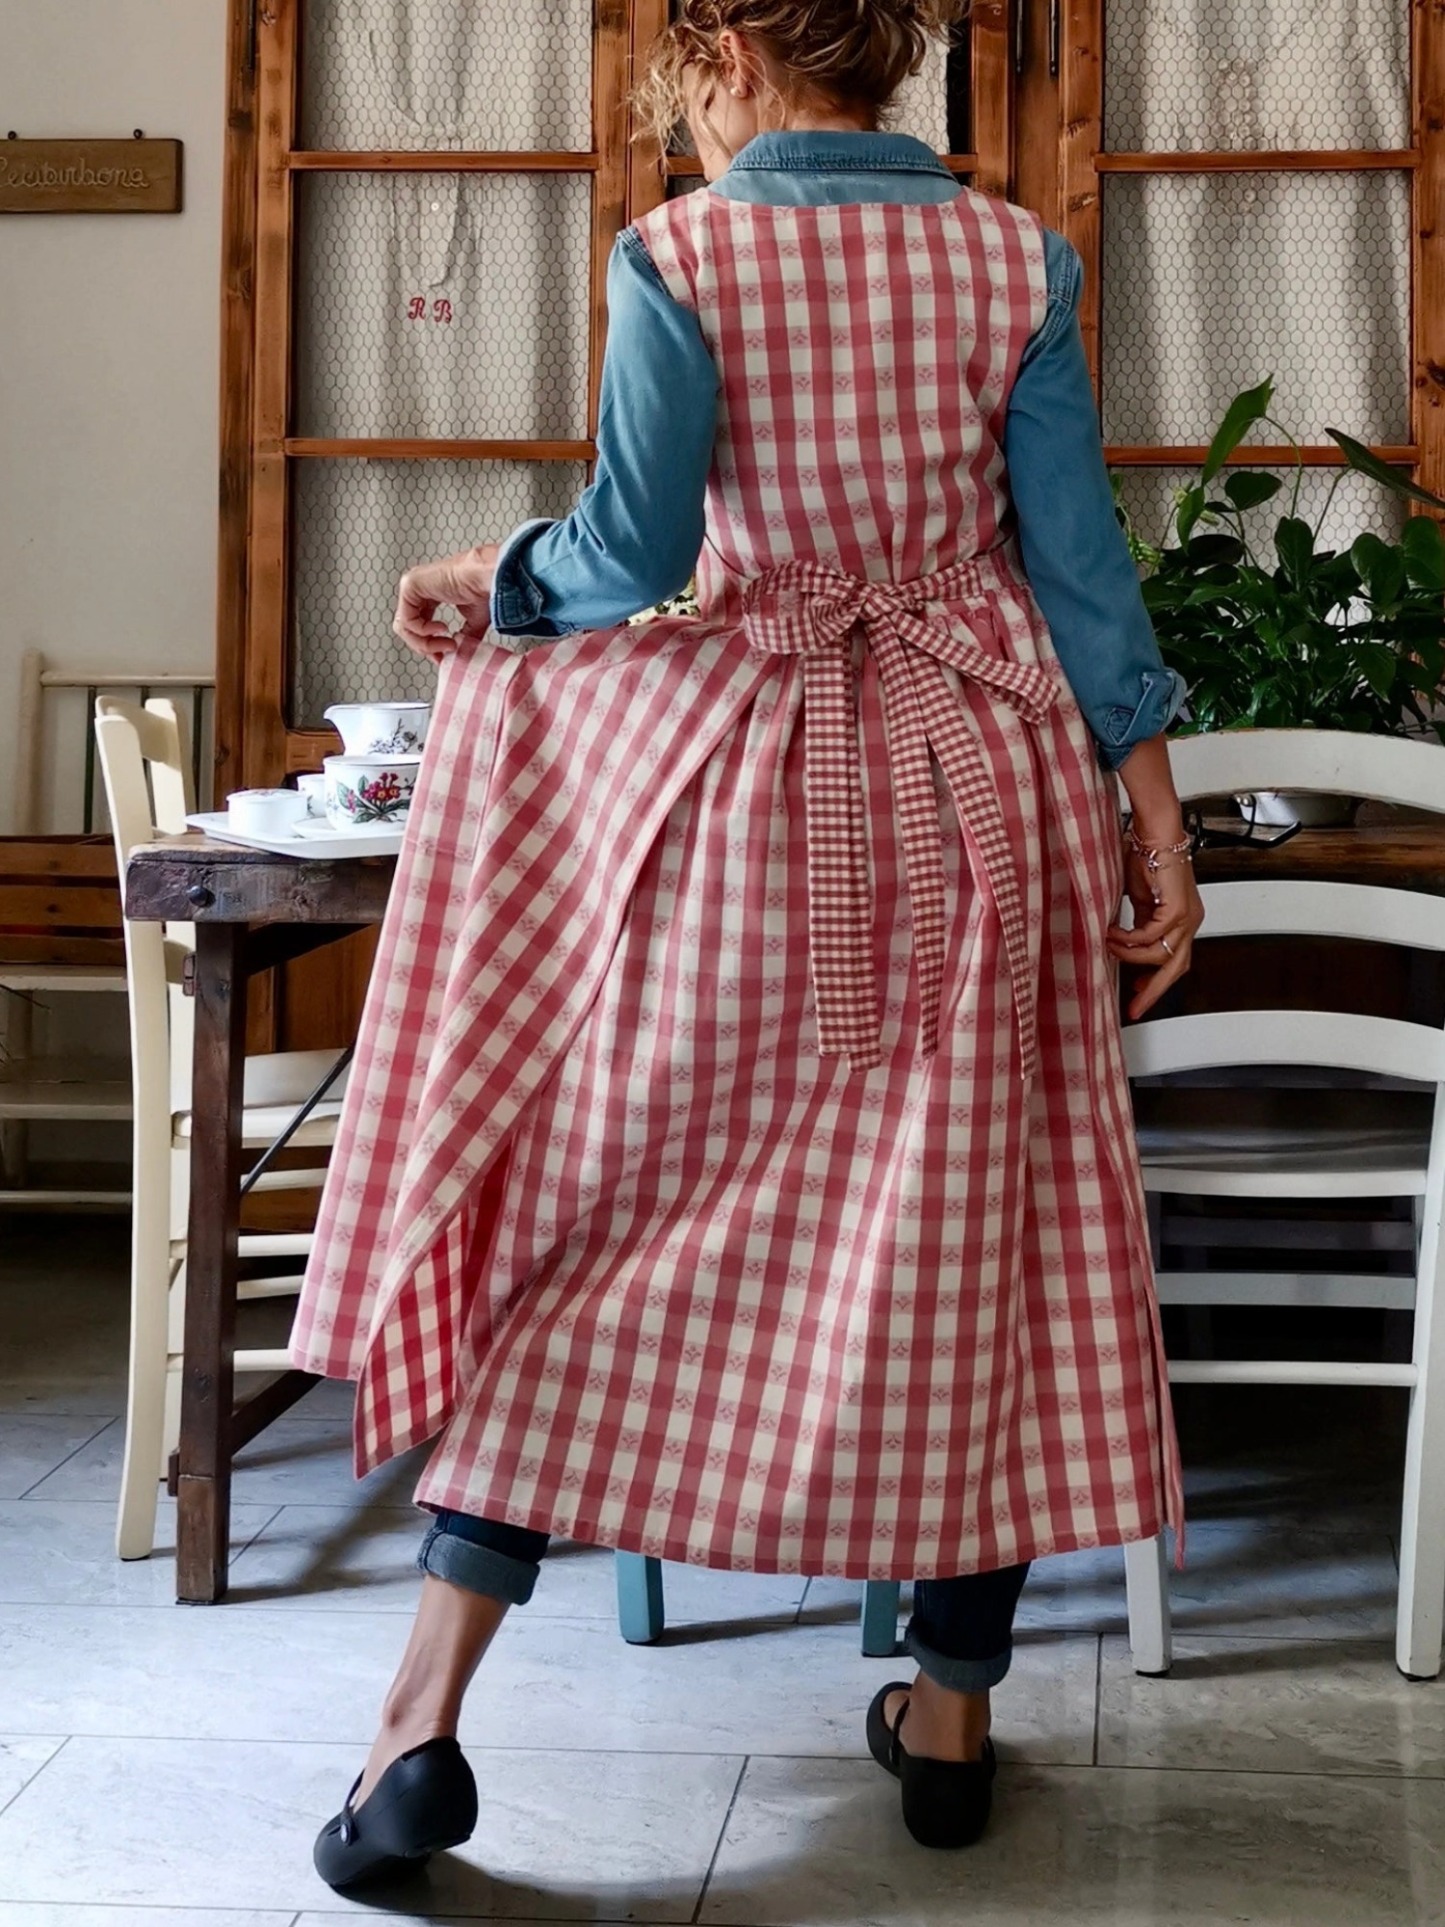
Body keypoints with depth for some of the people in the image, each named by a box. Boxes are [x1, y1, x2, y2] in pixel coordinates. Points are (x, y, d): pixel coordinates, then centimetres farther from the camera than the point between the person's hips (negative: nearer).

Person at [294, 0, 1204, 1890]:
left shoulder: (678, 260, -6)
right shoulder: (1016, 257, 2)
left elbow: (634, 550, -8)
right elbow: (1079, 553, 0)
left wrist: (491, 584, 12)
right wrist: (1152, 813, 3)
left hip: (741, 778, -2)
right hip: (980, 784, 3)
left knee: (591, 1203, 6)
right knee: (964, 1233, 11)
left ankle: (425, 1723, 5)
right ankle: (950, 1714, 22)